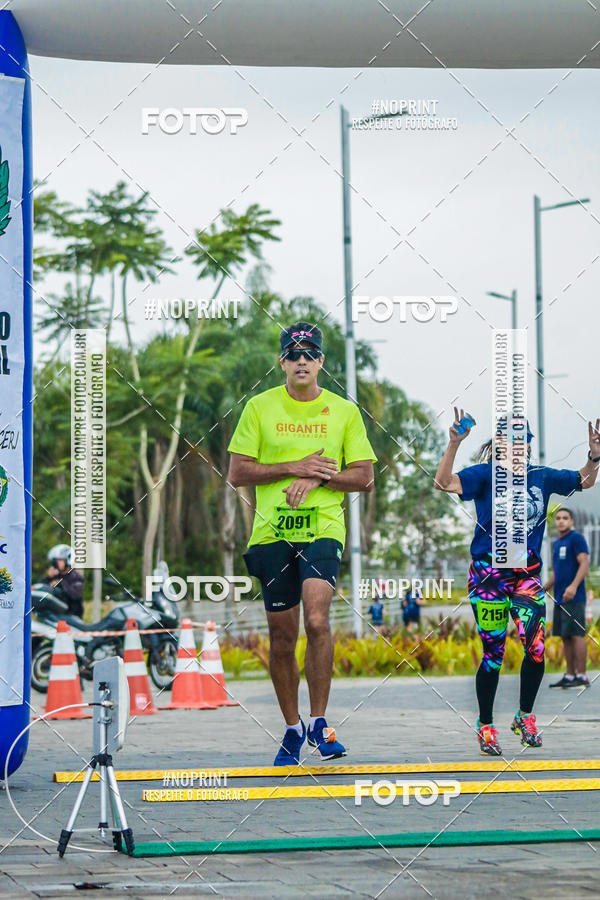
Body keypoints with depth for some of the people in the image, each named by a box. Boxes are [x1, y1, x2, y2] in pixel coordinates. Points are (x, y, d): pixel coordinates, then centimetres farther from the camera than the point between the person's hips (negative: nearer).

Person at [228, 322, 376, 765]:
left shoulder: (344, 411, 8)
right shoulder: (259, 408, 7)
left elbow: (364, 477, 6)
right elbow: (238, 473, 2)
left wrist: (318, 478, -10)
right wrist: (295, 467, -8)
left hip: (323, 528, -1)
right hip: (272, 532, 1)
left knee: (317, 620, -21)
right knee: (282, 637, 5)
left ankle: (319, 721, -11)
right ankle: (293, 728, 19)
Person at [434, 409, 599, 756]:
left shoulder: (541, 477, 6)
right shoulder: (486, 475, -5)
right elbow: (444, 482, -19)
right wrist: (454, 445, -32)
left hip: (527, 574, 3)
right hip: (489, 572, -3)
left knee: (536, 647, -11)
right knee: (493, 654, -2)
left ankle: (526, 717, 9)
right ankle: (486, 725, 14)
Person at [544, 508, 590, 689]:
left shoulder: (576, 538, -5)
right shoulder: (556, 543, 20)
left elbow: (584, 563, -15)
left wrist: (573, 586, -26)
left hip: (573, 598, -9)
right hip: (560, 599, 9)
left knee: (576, 635, -10)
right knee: (566, 638, 9)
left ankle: (581, 677, -9)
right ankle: (569, 676, 13)